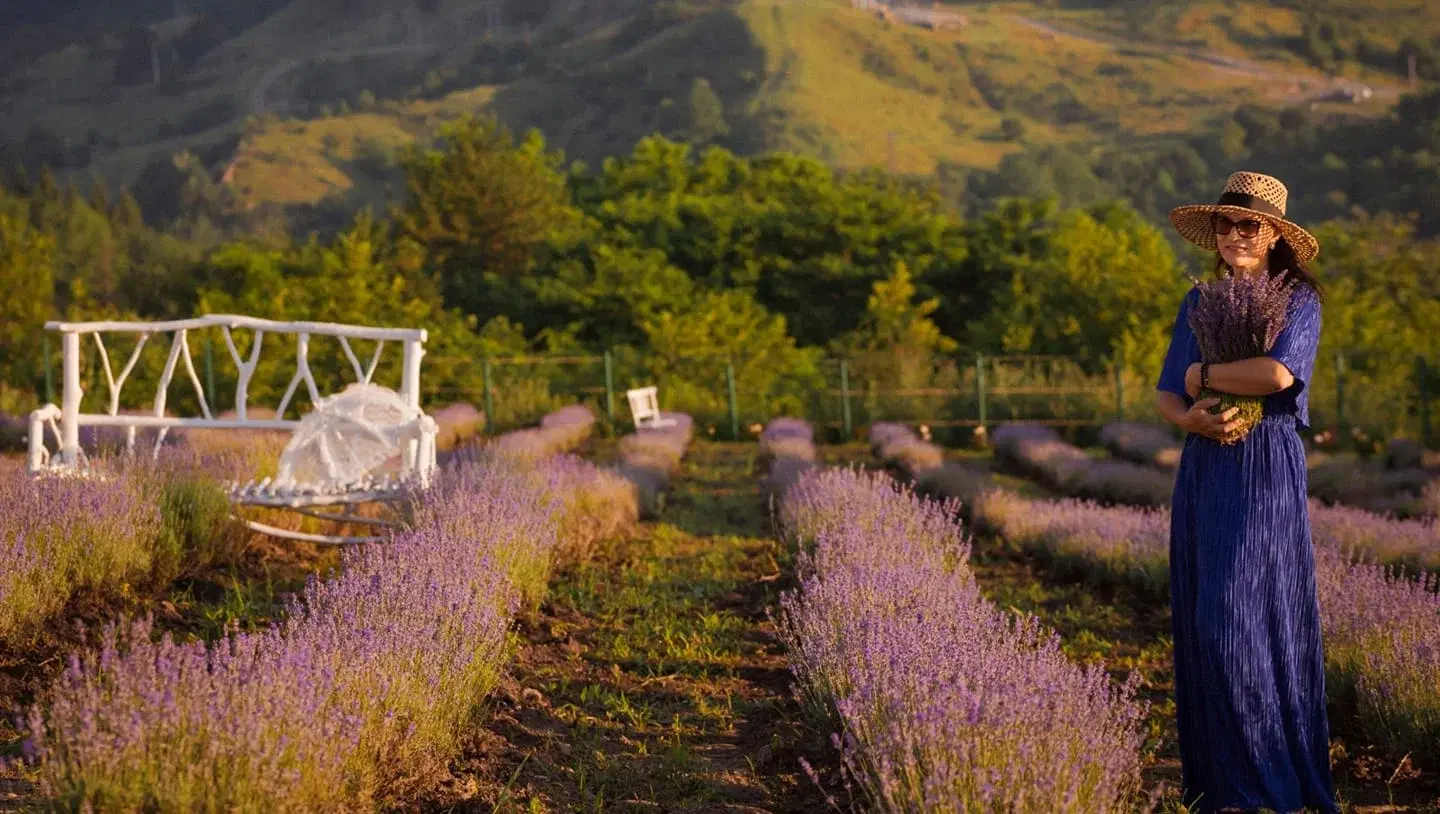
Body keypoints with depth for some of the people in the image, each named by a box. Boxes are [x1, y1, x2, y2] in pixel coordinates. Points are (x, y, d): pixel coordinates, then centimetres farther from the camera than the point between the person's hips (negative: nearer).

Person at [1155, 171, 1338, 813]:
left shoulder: (1298, 299, -3)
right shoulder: (1198, 302, 13)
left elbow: (1279, 373, -22)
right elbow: (1165, 394, 10)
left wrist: (1202, 375, -9)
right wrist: (1189, 417, -12)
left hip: (1267, 475, -6)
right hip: (1203, 476, 6)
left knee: (1241, 620, -10)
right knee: (1202, 622, 5)